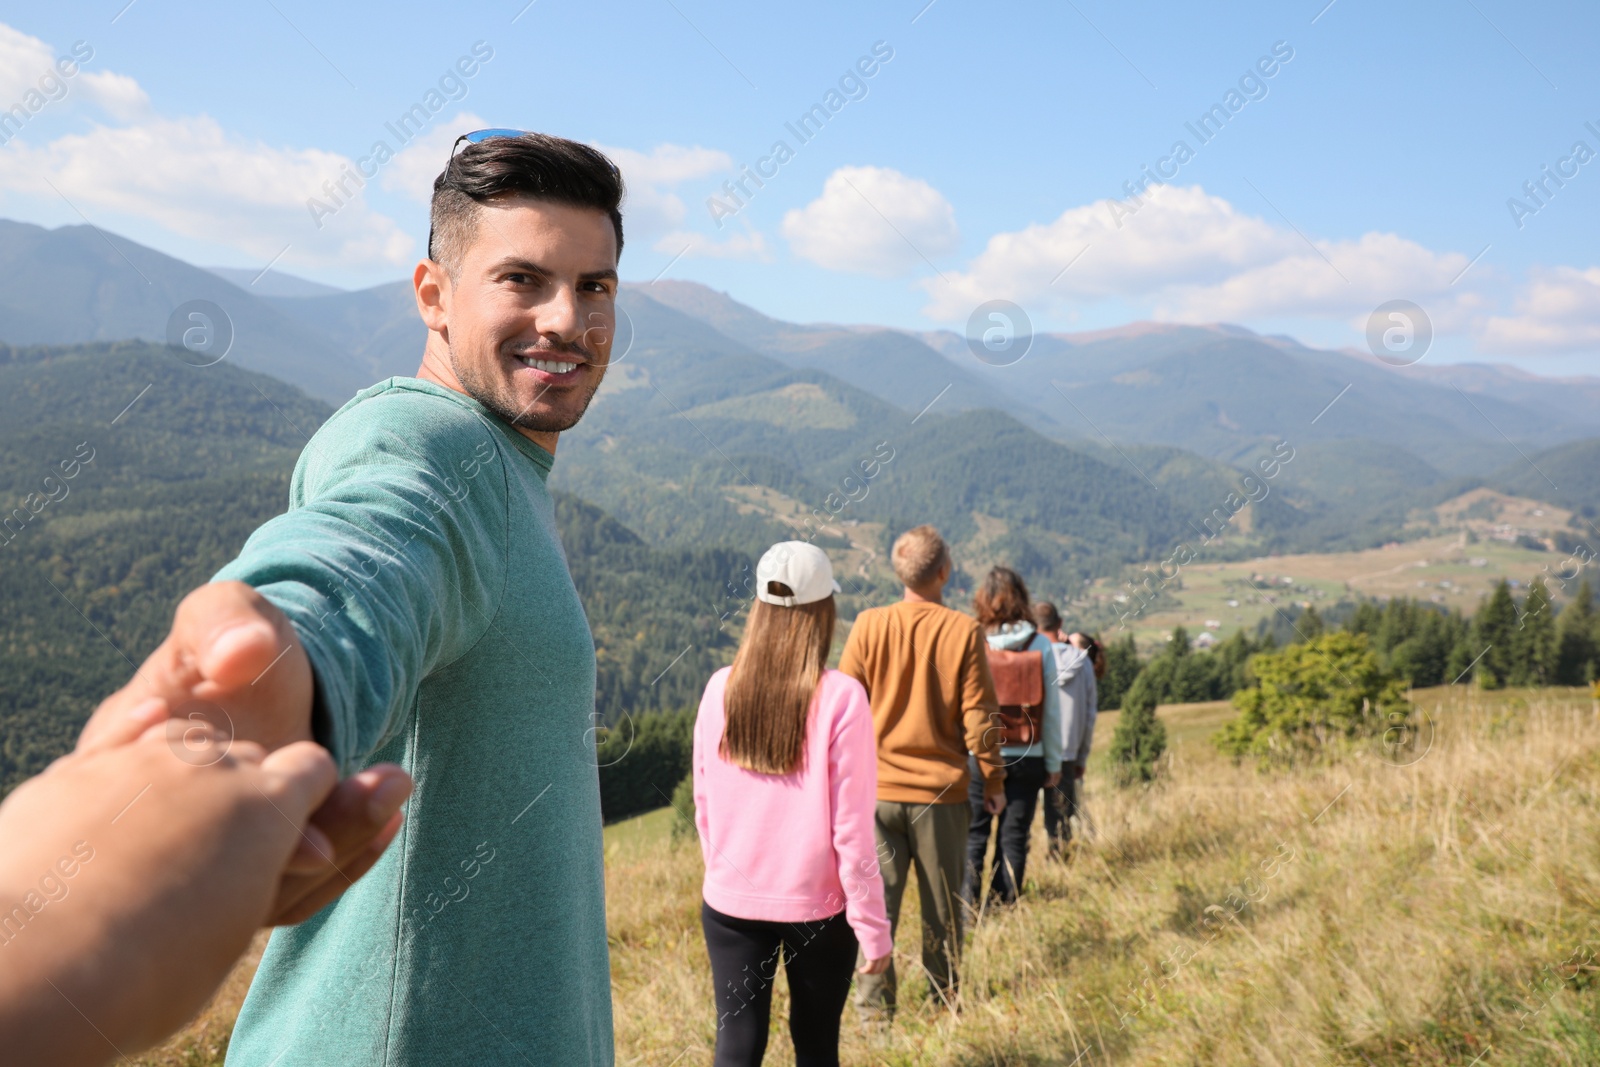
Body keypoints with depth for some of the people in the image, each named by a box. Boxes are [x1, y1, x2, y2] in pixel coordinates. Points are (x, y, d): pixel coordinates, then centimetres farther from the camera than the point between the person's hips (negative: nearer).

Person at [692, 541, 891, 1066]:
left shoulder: (722, 687, -4)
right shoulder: (840, 696, -15)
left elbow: (705, 805, 5)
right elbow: (852, 826, -13)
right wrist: (872, 926, -3)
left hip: (730, 904, 3)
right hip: (816, 906, -2)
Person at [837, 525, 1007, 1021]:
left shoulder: (869, 625, -5)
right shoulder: (964, 631, -9)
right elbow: (978, 715, -6)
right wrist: (993, 780, 6)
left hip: (876, 789, 1)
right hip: (942, 790, -1)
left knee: (876, 900, 8)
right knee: (942, 905, 12)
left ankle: (874, 1008, 11)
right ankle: (944, 1002, 22)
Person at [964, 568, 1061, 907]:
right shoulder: (1041, 645, -1)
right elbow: (1051, 708, 2)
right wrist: (1053, 762, 10)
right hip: (1027, 757, 2)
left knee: (973, 837, 7)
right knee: (1014, 838, 9)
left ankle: (967, 912, 3)